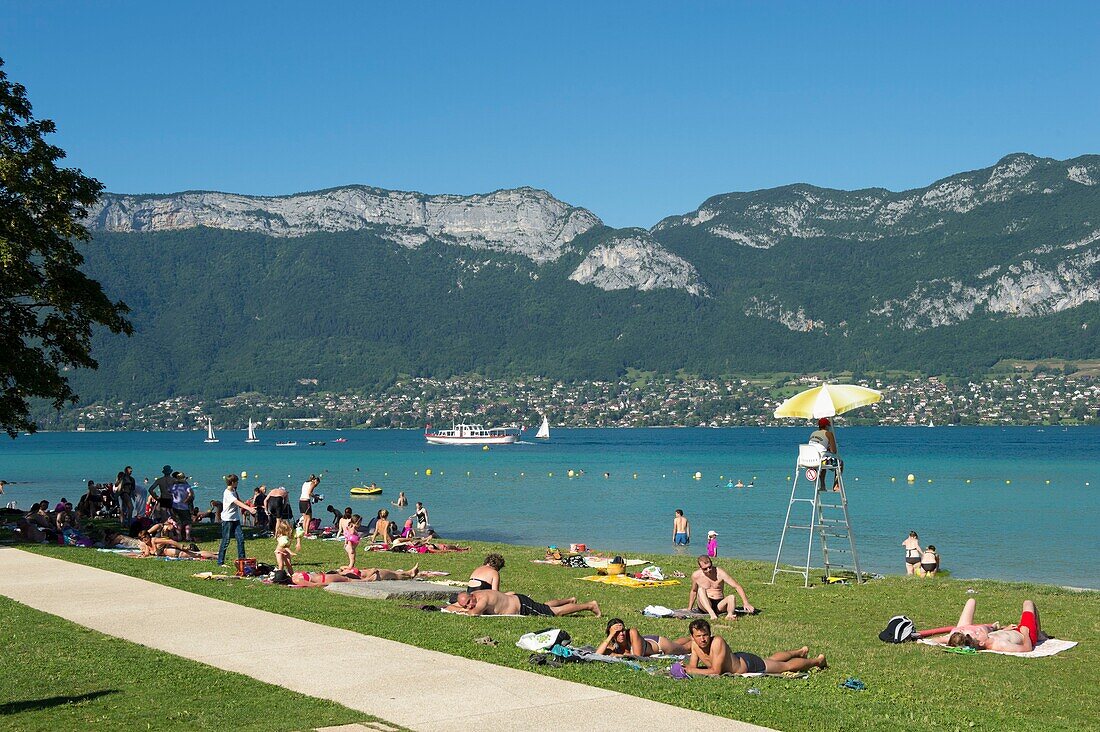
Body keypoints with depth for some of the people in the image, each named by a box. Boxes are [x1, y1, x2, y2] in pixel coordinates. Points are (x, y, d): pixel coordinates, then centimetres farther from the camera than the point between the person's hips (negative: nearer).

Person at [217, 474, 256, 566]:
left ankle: (241, 559, 7)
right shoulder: (227, 493, -18)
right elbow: (238, 502, -30)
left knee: (240, 538, 1)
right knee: (226, 541, -3)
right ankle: (220, 561, 6)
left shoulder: (234, 491, 11)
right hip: (227, 520, -8)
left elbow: (239, 501, 22)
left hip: (236, 519, 8)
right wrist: (249, 508, -39)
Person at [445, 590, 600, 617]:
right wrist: (461, 609, -21)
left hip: (522, 606, -8)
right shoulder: (467, 600, -9)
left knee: (557, 612, 1)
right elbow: (449, 607, -2)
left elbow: (474, 613, -44)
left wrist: (464, 611, -25)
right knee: (546, 606, 30)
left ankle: (590, 605, 11)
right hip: (514, 598, 8)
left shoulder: (483, 598, -33)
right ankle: (570, 600, 51)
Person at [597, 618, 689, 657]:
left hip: (659, 643, -4)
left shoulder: (632, 633, -43)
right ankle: (690, 638, 61)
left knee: (687, 647, 25)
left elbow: (638, 656, -44)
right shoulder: (613, 646, -33)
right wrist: (610, 636, -50)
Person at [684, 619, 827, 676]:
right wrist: (685, 668, -33)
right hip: (737, 657, 7)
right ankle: (801, 652, 60)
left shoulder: (717, 642, -39)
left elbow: (715, 671, -42)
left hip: (749, 663, -7)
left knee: (788, 666, 14)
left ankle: (818, 660, 39)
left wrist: (691, 671, -42)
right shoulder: (695, 644, -20)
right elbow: (692, 666, -11)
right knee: (771, 659, 33)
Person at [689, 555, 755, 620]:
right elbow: (693, 591, 17)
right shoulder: (696, 575, -2)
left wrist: (746, 603, -24)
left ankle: (730, 614, -53)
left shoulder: (720, 573, -9)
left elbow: (737, 587, -13)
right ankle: (712, 613, -44)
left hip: (719, 605, 0)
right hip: (705, 605, 0)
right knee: (701, 590, -29)